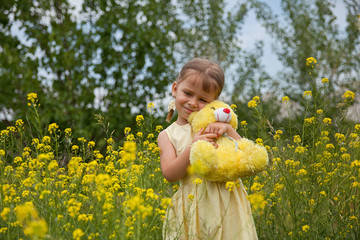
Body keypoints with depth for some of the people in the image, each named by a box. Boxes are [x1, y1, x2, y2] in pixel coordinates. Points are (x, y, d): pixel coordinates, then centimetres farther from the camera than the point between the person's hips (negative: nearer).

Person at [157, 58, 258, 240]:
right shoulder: (167, 136, 6)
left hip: (228, 200, 1)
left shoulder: (214, 123, 6)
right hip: (195, 206, 0)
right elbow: (170, 174, -7)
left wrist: (228, 129, -14)